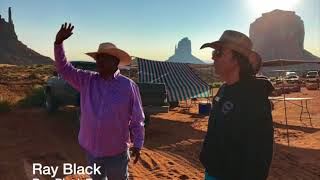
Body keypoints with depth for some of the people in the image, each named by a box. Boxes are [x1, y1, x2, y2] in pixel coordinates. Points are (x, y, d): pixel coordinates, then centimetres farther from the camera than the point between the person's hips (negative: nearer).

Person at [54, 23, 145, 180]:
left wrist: (138, 145, -7)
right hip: (91, 149, 4)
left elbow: (137, 119, -8)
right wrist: (58, 42, -15)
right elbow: (63, 68, -2)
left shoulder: (128, 86, -12)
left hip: (116, 152, -4)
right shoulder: (87, 80, -1)